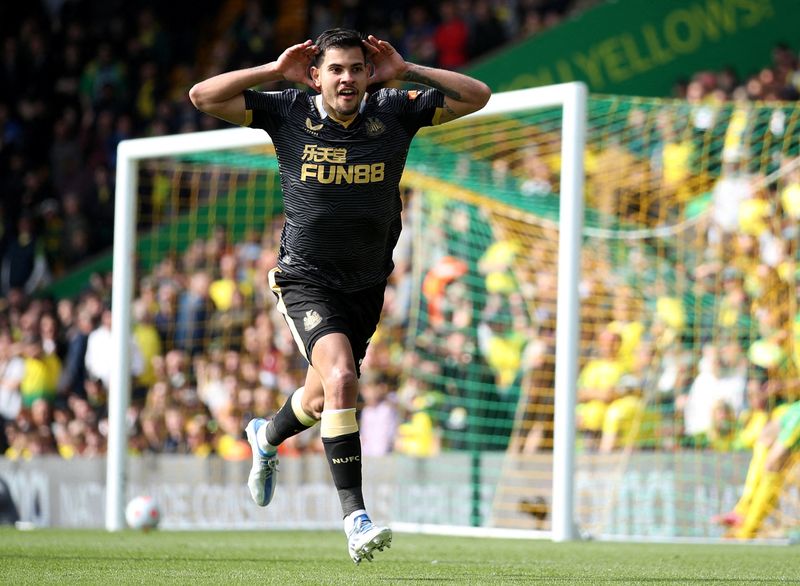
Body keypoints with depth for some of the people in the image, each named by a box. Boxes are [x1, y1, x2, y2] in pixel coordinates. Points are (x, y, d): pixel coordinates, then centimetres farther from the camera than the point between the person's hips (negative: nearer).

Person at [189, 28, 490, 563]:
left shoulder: (393, 112, -7)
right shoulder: (289, 114, -10)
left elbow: (476, 96, -7)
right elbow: (203, 97, -11)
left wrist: (406, 71, -14)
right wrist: (275, 71, -15)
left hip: (367, 284, 4)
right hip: (306, 279, -4)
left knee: (322, 399, 20)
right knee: (341, 378, -27)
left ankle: (268, 437, 56)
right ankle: (354, 516, -25)